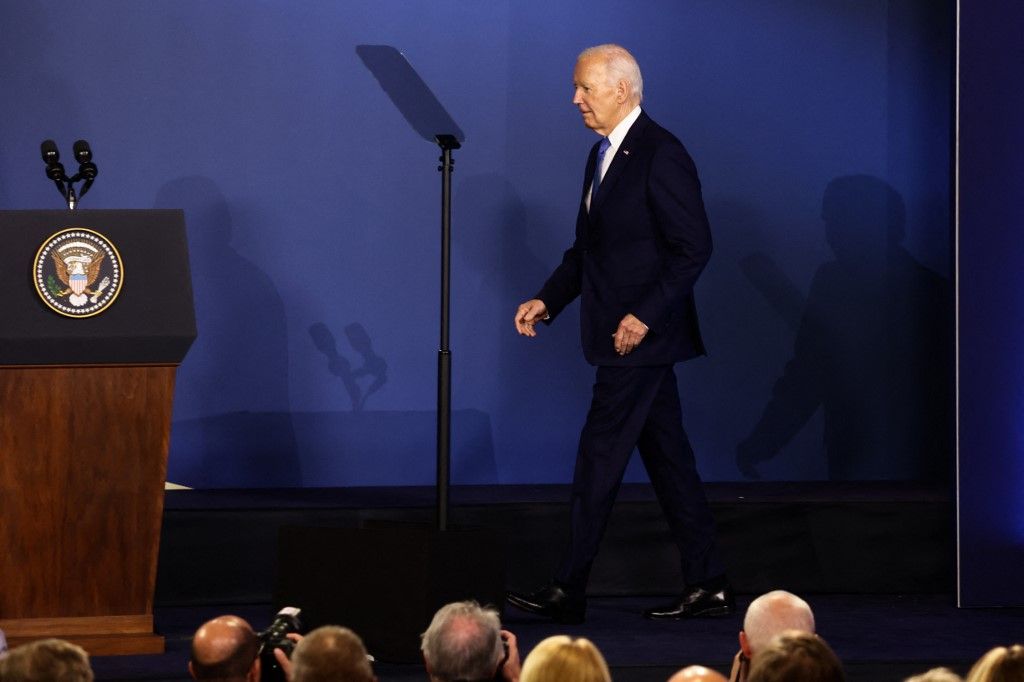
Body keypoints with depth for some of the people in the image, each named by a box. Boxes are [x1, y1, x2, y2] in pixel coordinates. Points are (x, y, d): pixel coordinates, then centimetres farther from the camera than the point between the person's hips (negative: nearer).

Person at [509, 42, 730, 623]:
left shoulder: (660, 154, -14)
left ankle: (569, 591, -3)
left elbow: (694, 246, -18)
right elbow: (588, 248, 22)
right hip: (624, 336, 10)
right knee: (667, 456, 10)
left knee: (600, 456, -7)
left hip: (643, 335, -10)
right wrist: (548, 301, 10)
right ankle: (708, 585, 13)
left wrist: (644, 315, -22)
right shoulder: (603, 155, 15)